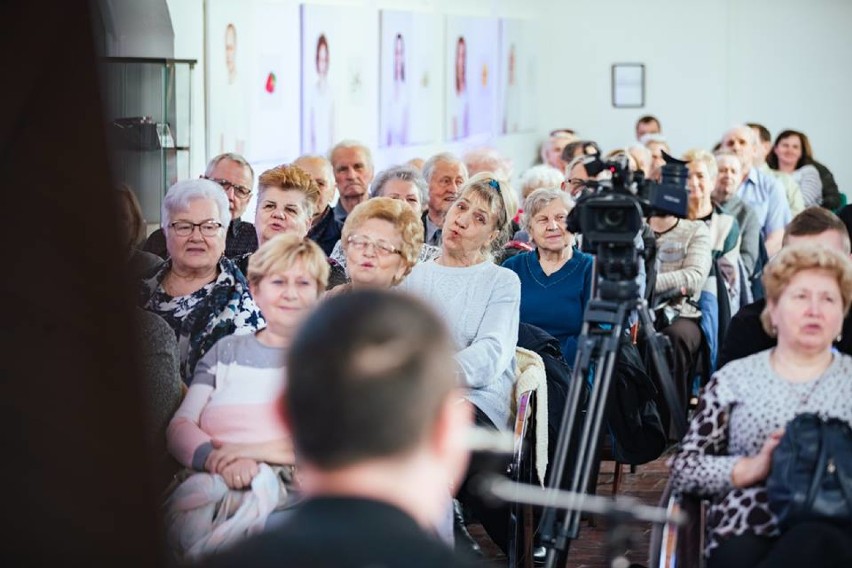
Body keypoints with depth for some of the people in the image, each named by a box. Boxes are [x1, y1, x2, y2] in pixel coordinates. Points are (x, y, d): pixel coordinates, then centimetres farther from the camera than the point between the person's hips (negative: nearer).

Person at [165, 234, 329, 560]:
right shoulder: (227, 351, 25)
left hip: (294, 484, -3)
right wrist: (218, 459, -11)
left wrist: (259, 450, -13)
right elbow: (180, 426, 12)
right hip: (211, 480, 3)